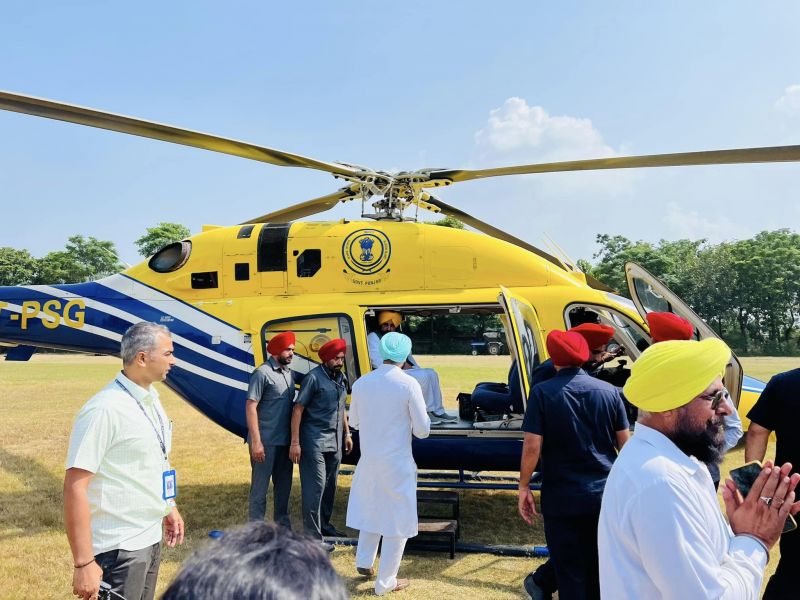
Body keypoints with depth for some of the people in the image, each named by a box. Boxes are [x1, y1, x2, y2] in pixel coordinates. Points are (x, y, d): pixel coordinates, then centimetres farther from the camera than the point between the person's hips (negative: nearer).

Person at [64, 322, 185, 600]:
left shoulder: (150, 398, 7)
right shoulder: (105, 409, -21)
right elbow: (74, 487, -22)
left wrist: (169, 507, 20)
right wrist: (84, 563, -23)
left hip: (151, 536, 8)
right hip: (120, 547, -8)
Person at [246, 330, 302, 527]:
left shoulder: (289, 373, 10)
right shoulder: (262, 373, -11)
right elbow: (250, 407, -14)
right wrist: (256, 441, -19)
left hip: (285, 441, 8)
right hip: (266, 442, -8)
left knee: (284, 484, 18)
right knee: (260, 487, 0)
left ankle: (283, 524, 32)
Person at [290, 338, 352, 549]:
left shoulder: (341, 378, 10)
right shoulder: (314, 378, -13)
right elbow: (298, 409, -14)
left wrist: (347, 433, 20)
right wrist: (295, 442, -17)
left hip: (335, 442, 8)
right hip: (314, 442, -8)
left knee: (330, 485, 17)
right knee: (315, 486, -7)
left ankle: (324, 524, 33)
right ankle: (312, 536, -2)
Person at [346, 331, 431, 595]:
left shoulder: (362, 382, -2)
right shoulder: (408, 384, -14)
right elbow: (422, 430, -10)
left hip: (369, 460, 5)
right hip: (397, 462, -5)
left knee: (371, 510, 25)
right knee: (397, 520, 8)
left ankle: (364, 562, 35)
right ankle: (385, 581, 16)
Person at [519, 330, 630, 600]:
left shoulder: (542, 393, -11)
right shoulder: (609, 391, -1)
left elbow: (532, 447, -15)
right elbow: (625, 444, 4)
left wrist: (524, 487, -3)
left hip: (562, 497, -3)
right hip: (605, 495, 3)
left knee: (570, 572, 9)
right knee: (599, 571, 20)